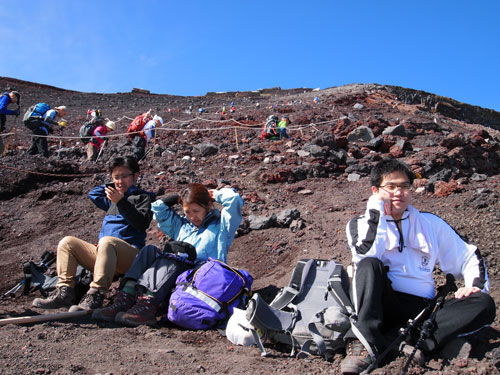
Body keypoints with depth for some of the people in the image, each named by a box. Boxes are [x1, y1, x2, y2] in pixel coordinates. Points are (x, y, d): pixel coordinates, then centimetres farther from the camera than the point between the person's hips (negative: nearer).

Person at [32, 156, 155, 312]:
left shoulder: (142, 197, 8)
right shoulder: (112, 200, 31)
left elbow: (142, 223, -10)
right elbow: (93, 194, 42)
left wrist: (121, 201, -17)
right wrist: (114, 185, 33)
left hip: (130, 255, -7)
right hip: (102, 252, 8)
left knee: (107, 241, -38)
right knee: (67, 242, -4)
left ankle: (95, 296, -45)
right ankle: (64, 292, -17)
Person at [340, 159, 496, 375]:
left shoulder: (431, 224, 17)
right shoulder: (362, 225, 9)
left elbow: (468, 256, 21)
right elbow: (366, 259, -11)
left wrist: (476, 284, 1)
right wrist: (376, 212, -7)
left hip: (422, 307, 3)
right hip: (384, 304, -2)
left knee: (484, 303, -20)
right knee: (369, 265, -30)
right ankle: (366, 344, -43)